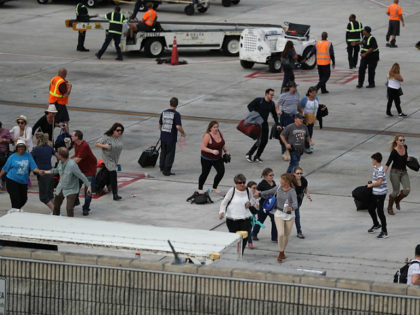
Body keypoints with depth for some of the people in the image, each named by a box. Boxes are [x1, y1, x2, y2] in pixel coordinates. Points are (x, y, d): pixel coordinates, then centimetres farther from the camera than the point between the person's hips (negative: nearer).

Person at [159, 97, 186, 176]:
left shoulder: (163, 112, 3)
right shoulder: (176, 114, -14)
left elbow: (160, 125, 11)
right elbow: (178, 126, -22)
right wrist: (183, 133, -4)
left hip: (163, 136, 5)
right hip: (171, 137, -5)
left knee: (163, 152, 22)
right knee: (170, 154, 4)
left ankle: (162, 168, 33)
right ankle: (166, 171, 6)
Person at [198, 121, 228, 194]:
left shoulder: (220, 133, -2)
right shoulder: (207, 136, -23)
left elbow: (223, 143, 16)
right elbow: (203, 147, -27)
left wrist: (226, 151, 11)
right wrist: (212, 151, -36)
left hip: (218, 158, 6)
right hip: (207, 159, -6)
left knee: (221, 172, -6)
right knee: (205, 173, 7)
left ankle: (214, 188, 14)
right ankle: (200, 189, 29)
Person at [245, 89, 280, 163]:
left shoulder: (271, 104, 8)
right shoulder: (258, 100, -8)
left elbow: (274, 114, 17)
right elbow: (250, 106, -7)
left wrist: (277, 124, 13)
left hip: (264, 123, 6)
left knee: (265, 140, 1)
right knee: (260, 140, -15)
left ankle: (257, 157, 15)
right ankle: (249, 154, 0)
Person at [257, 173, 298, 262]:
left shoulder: (292, 191, -16)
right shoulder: (278, 188, -3)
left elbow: (295, 204, -29)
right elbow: (269, 192, 16)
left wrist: (291, 207, -50)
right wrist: (259, 194, 9)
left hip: (289, 215, -1)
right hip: (279, 214, 1)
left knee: (286, 236, 9)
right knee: (281, 234, -15)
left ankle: (283, 252, 33)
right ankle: (281, 253, 2)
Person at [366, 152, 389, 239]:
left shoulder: (380, 170, -22)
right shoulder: (375, 168, 9)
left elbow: (379, 182, -27)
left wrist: (371, 185, -13)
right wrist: (371, 182, 8)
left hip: (380, 194, -10)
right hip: (375, 193, 10)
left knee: (380, 212, -5)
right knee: (371, 209, 21)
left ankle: (384, 232, 3)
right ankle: (376, 225, 42)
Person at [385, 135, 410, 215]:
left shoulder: (405, 147, -1)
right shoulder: (394, 152, -18)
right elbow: (388, 163, -19)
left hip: (404, 172, 5)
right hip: (395, 172, -5)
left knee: (407, 190, -10)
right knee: (396, 191, -3)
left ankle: (397, 200, 21)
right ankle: (390, 208, 20)